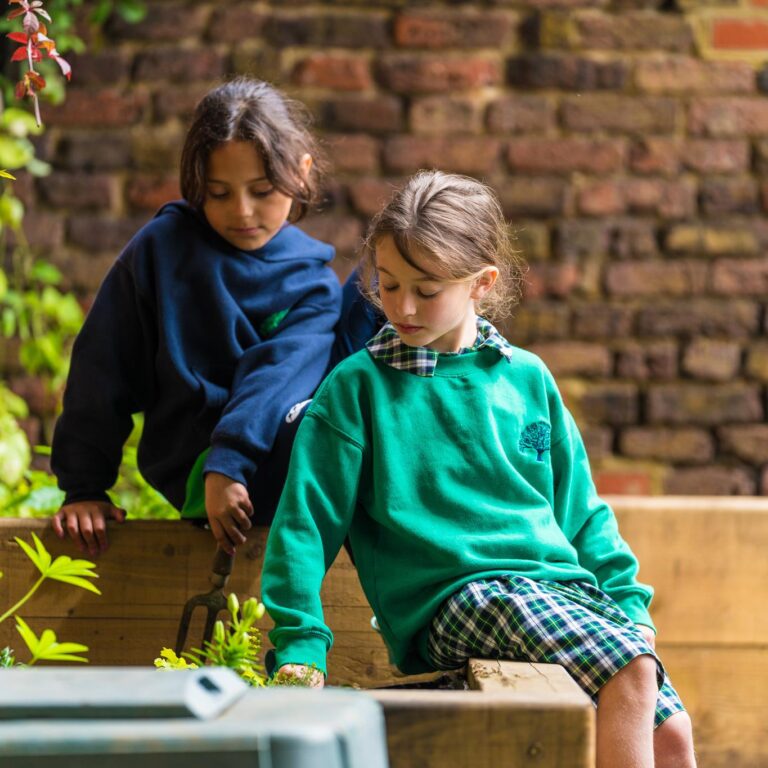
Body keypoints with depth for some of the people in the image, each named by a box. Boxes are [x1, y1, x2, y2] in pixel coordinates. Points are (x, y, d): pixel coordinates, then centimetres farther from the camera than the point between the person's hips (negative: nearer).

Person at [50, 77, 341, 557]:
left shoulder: (312, 282, 6)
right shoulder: (162, 246, 4)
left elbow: (277, 377, -12)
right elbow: (103, 369, 6)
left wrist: (228, 464, -29)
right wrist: (84, 489, 4)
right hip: (192, 468, -3)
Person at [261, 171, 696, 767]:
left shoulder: (526, 378, 15)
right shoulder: (358, 386, 3)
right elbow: (306, 519, 2)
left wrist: (629, 600, 12)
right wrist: (301, 645, -7)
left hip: (564, 584, 5)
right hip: (459, 597, -5)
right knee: (632, 672, -28)